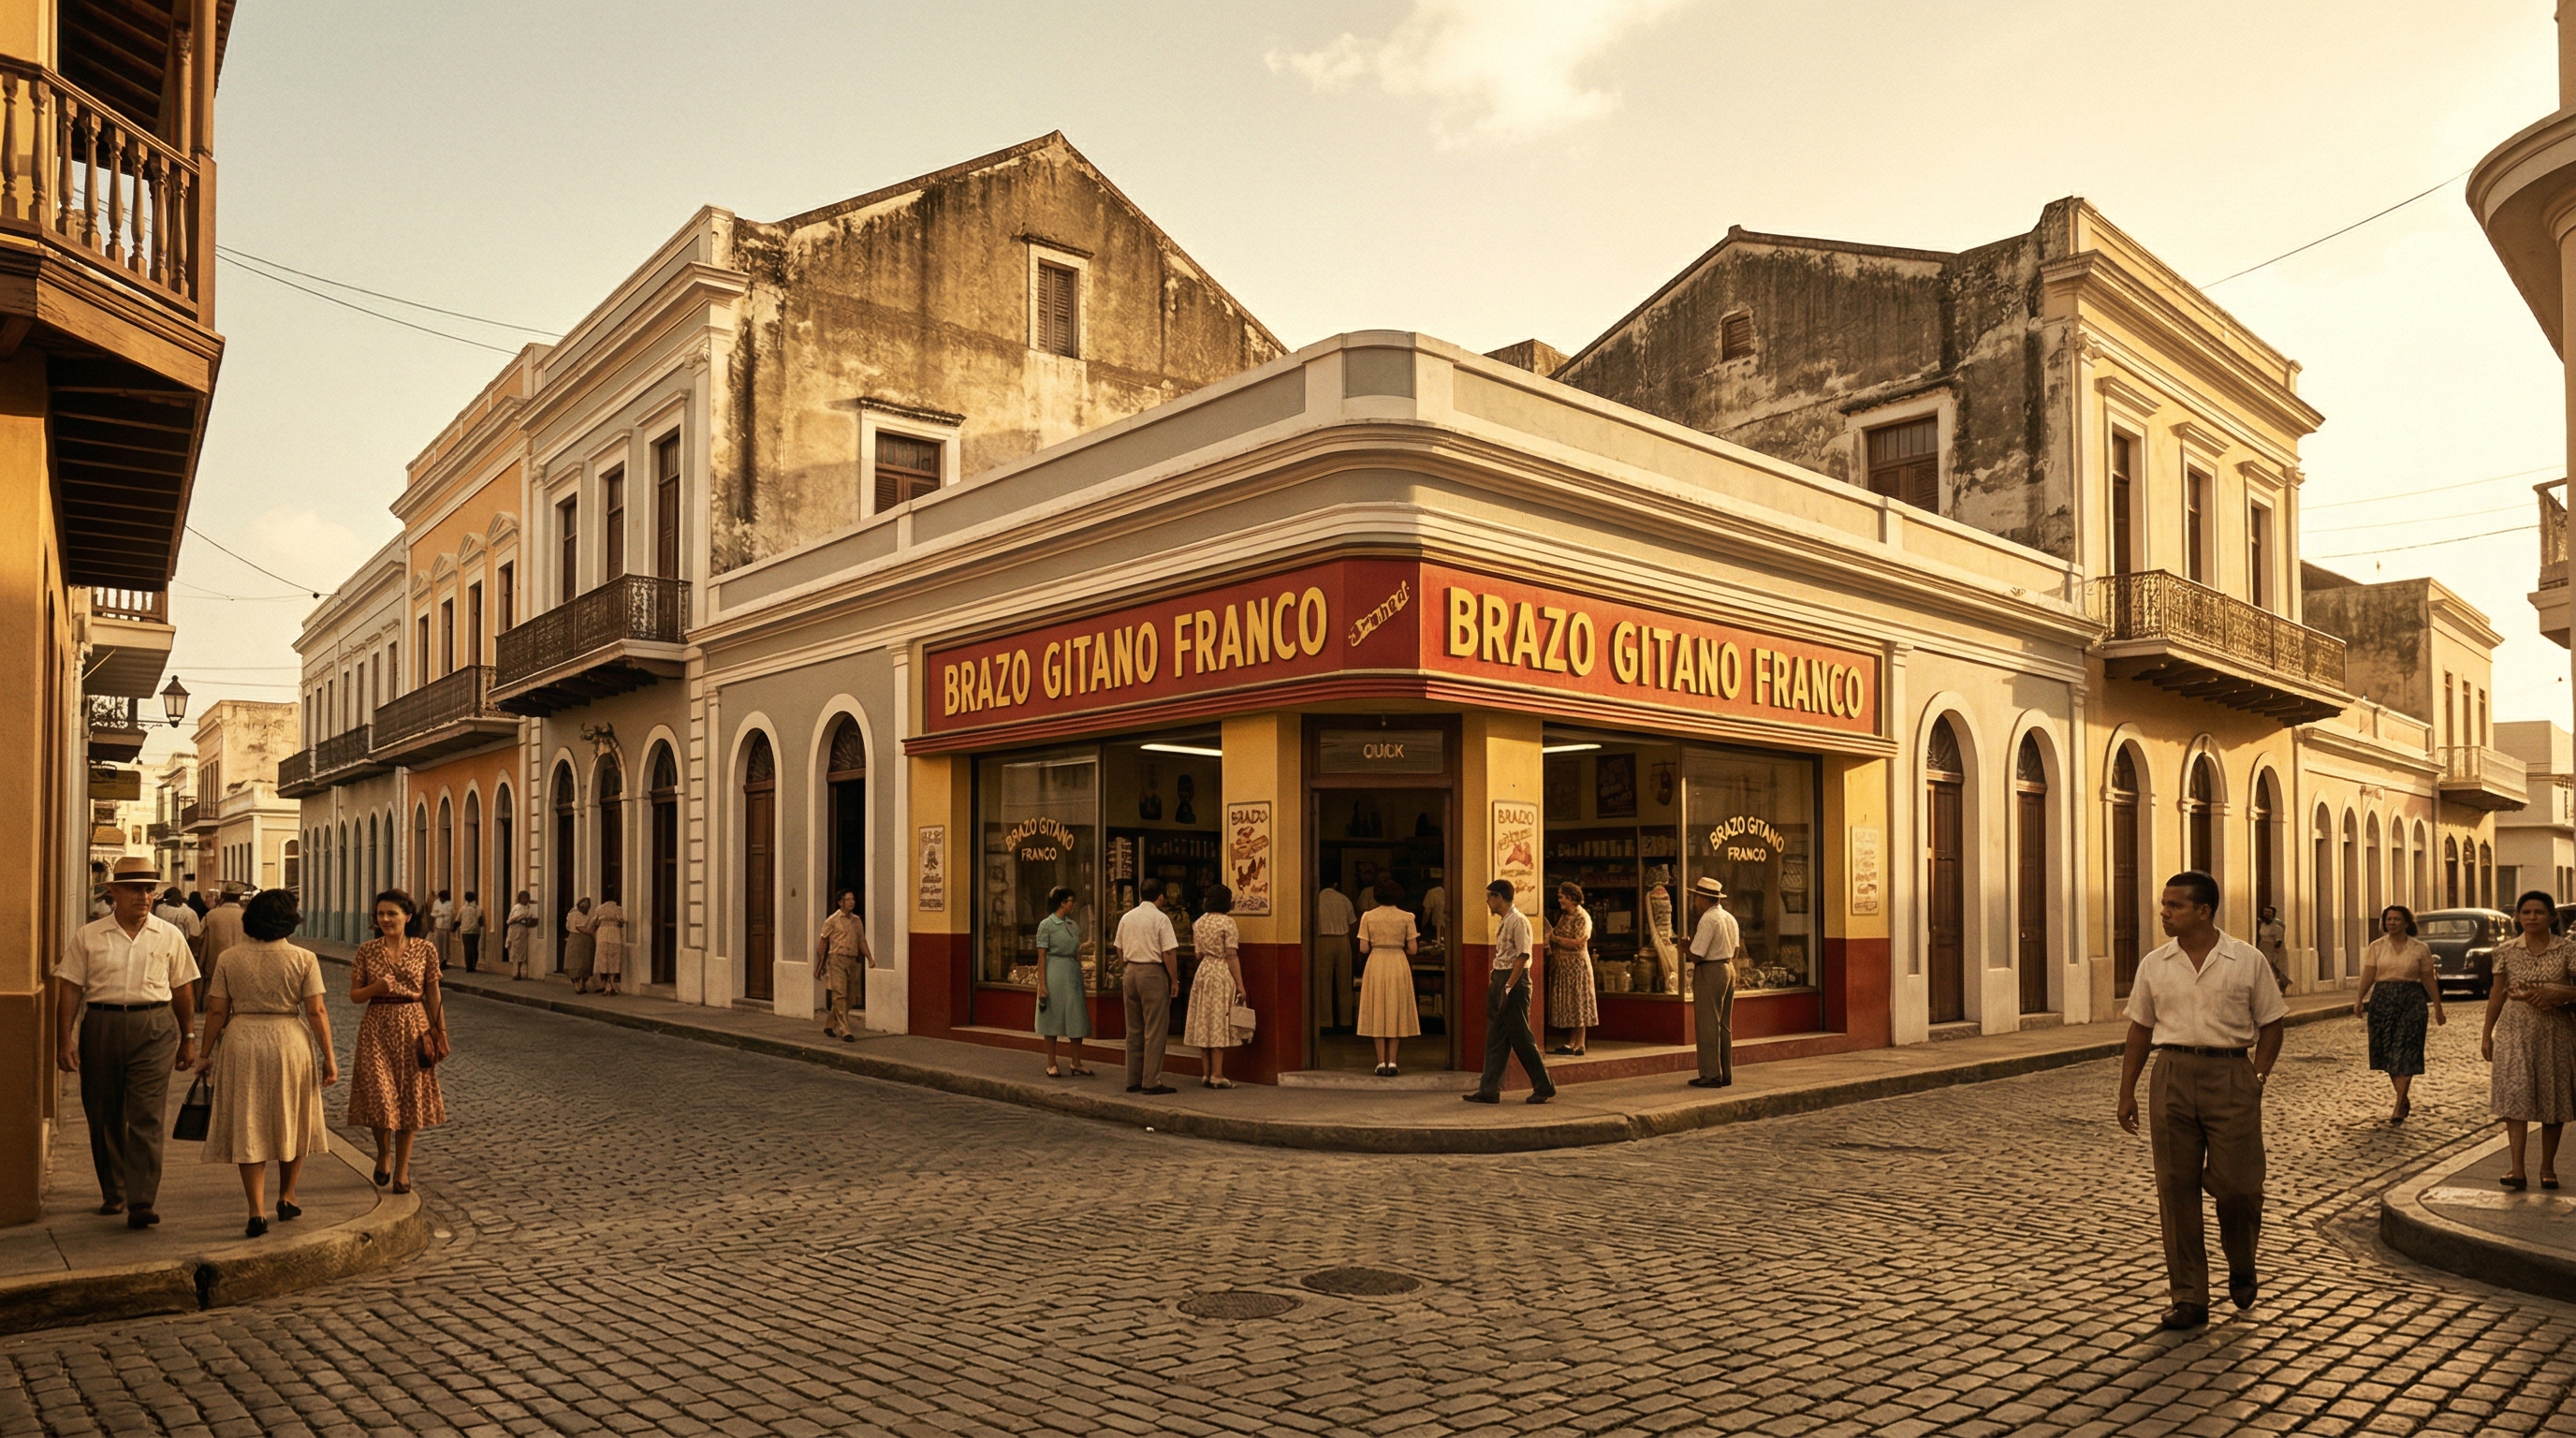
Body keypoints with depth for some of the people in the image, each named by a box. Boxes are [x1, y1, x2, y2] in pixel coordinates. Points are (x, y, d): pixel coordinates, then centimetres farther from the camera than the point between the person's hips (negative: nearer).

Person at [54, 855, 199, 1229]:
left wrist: (186, 1041, 11)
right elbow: (69, 988, 3)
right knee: (104, 1117, 9)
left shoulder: (170, 937, 6)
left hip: (154, 1030, -1)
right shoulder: (87, 936, 5)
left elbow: (183, 990, 10)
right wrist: (64, 1040, -4)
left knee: (146, 1116, -8)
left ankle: (141, 1202, -10)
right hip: (101, 1026, 1)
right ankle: (112, 1193, 26)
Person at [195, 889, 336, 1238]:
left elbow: (217, 1011, 0)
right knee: (292, 1122, 17)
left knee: (248, 1129, 6)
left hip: (241, 1043, 1)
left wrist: (207, 1053, 10)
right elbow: (316, 1012, -8)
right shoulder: (303, 959, -6)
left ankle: (257, 1212, 2)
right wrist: (329, 1057, -2)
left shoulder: (230, 959, -1)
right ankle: (287, 1197, 29)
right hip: (289, 1042, -1)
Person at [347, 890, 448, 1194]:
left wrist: (441, 1032, 3)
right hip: (377, 1029, 0)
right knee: (379, 1096, -7)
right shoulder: (367, 951, 0)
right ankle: (383, 1154, 22)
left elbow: (433, 995, 4)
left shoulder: (425, 949, -1)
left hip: (413, 1028, 0)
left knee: (409, 1100, 5)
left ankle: (402, 1169, 18)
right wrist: (375, 988, -15)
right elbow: (354, 995, 6)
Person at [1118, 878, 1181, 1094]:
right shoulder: (1161, 918, -10)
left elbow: (1120, 951, 13)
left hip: (1131, 973, 6)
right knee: (1155, 1030, -2)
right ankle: (1151, 1081, -3)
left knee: (1133, 1030, 12)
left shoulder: (1126, 918, 8)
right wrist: (1174, 980, -5)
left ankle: (1133, 1080, 16)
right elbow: (1169, 953, -14)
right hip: (1154, 973, -6)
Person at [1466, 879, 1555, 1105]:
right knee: (1495, 1038, 7)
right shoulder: (1502, 922, 14)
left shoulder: (1518, 921, -14)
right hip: (1498, 980, 9)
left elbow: (1522, 956, -19)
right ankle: (1489, 1090, 9)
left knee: (1521, 1037, -1)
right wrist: (1495, 982, 12)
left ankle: (1543, 1086, 11)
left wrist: (1508, 987, -21)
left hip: (1514, 980, -9)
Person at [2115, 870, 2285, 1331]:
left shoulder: (2247, 961, 1)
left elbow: (2270, 1025, 6)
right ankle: (2189, 1297, 11)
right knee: (2176, 1189, 2)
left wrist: (2258, 1077, -5)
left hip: (2230, 1074, -2)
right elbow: (2140, 1030, 12)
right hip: (2173, 1075, 2)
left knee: (2238, 1185, -3)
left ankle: (2241, 1267, 30)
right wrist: (2127, 1092, 9)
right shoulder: (2154, 965, 7)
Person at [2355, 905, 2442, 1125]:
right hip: (2382, 1000, 2)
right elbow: (2368, 975, -1)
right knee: (2387, 1053, 5)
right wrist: (2359, 999, -14)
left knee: (2404, 1054, -6)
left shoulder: (2420, 949, 3)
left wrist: (2438, 1008, 5)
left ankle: (2398, 1108, -5)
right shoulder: (2376, 947, 6)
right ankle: (2404, 1101, 22)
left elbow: (2429, 980, 6)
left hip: (2411, 1001, -2)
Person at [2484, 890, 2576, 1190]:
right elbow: (2497, 994, 7)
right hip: (2514, 1031, 0)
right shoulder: (2506, 952, 3)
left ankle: (2547, 1167, 21)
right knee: (2515, 1097, -8)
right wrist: (2486, 1035, 7)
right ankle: (2517, 1169, -11)